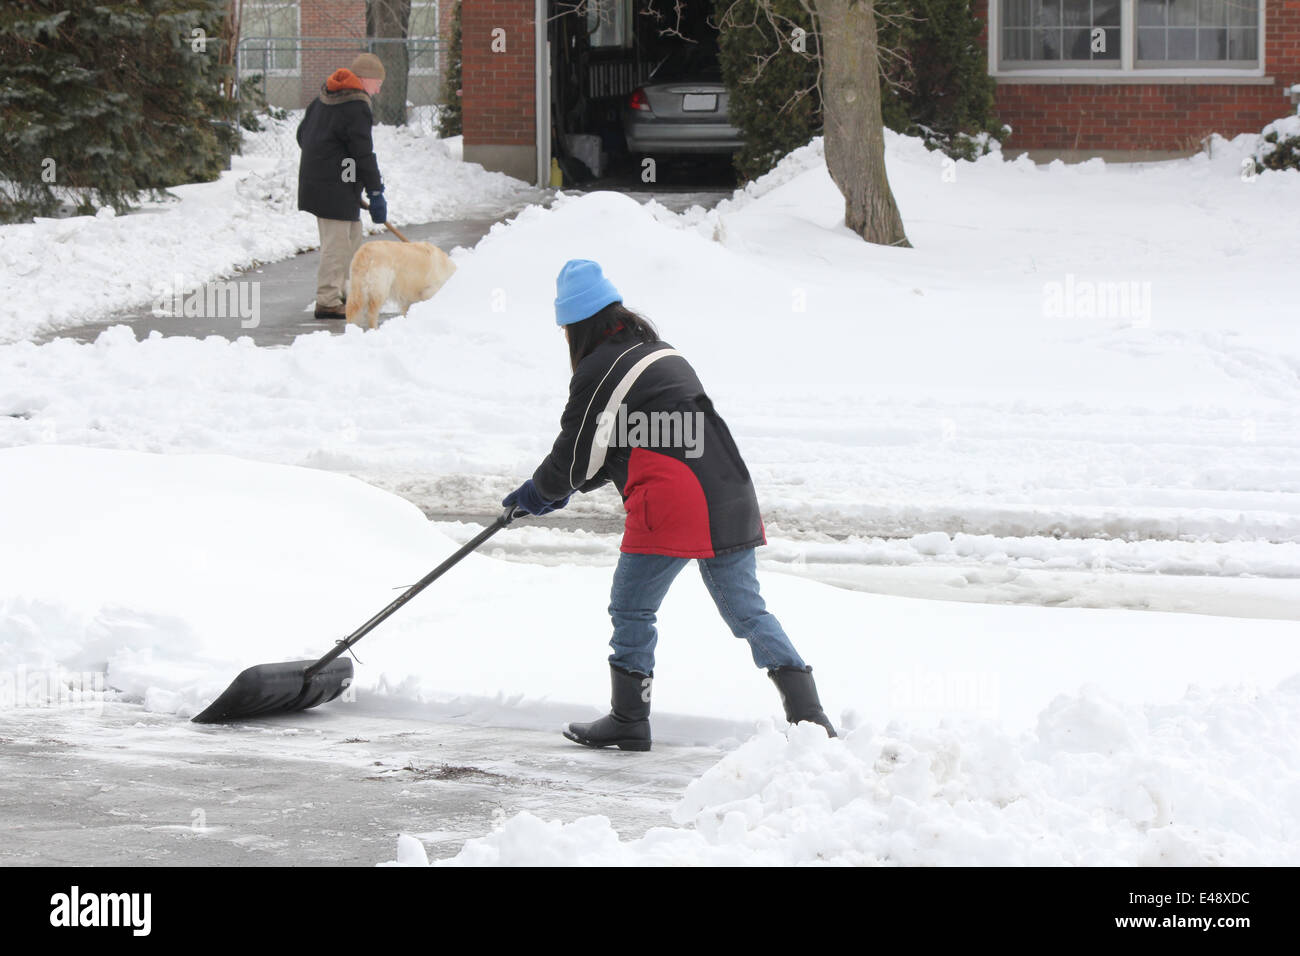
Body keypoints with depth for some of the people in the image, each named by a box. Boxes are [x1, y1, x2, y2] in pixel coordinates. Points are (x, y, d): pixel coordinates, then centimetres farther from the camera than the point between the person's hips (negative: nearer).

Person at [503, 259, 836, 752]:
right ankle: (809, 714, 5)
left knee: (631, 609, 8)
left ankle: (628, 720, 14)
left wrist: (540, 491, 21)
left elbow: (575, 455, 2)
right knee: (746, 610, 11)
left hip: (671, 507, -8)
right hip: (731, 500, 8)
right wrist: (557, 489, 29)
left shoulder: (598, 371, -5)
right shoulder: (660, 351, 23)